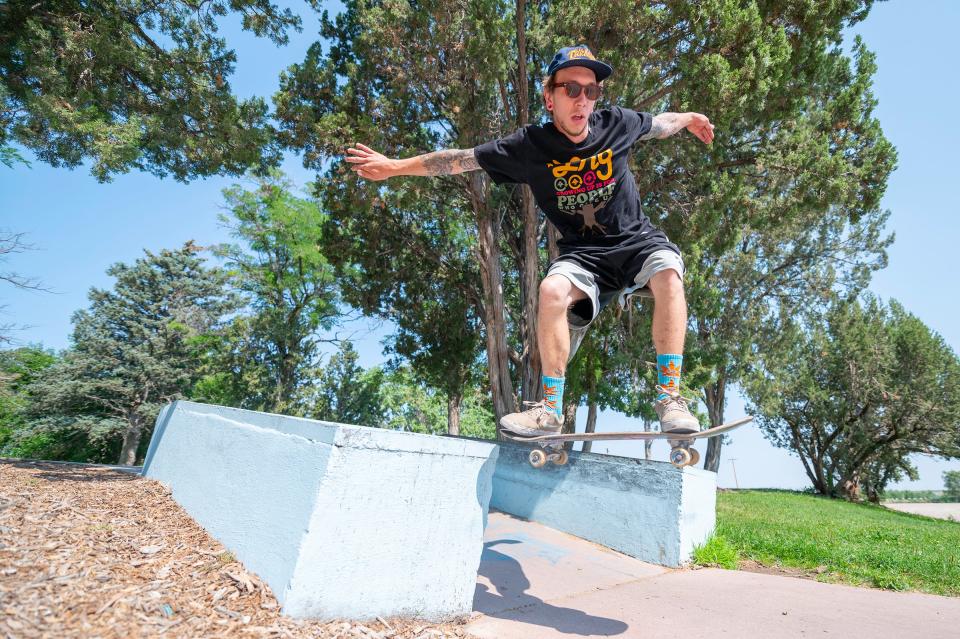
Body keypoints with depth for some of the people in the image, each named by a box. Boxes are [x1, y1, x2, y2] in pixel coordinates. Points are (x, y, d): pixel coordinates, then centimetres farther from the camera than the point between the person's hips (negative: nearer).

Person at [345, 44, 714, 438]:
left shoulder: (617, 123, -4)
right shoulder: (530, 146, -9)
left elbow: (657, 124, 19)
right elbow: (462, 159, -6)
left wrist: (689, 119, 37)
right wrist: (394, 166, -6)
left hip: (636, 240, 1)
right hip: (582, 253, -1)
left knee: (667, 272, -31)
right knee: (552, 290, -32)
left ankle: (669, 397, -26)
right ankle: (550, 409, -21)